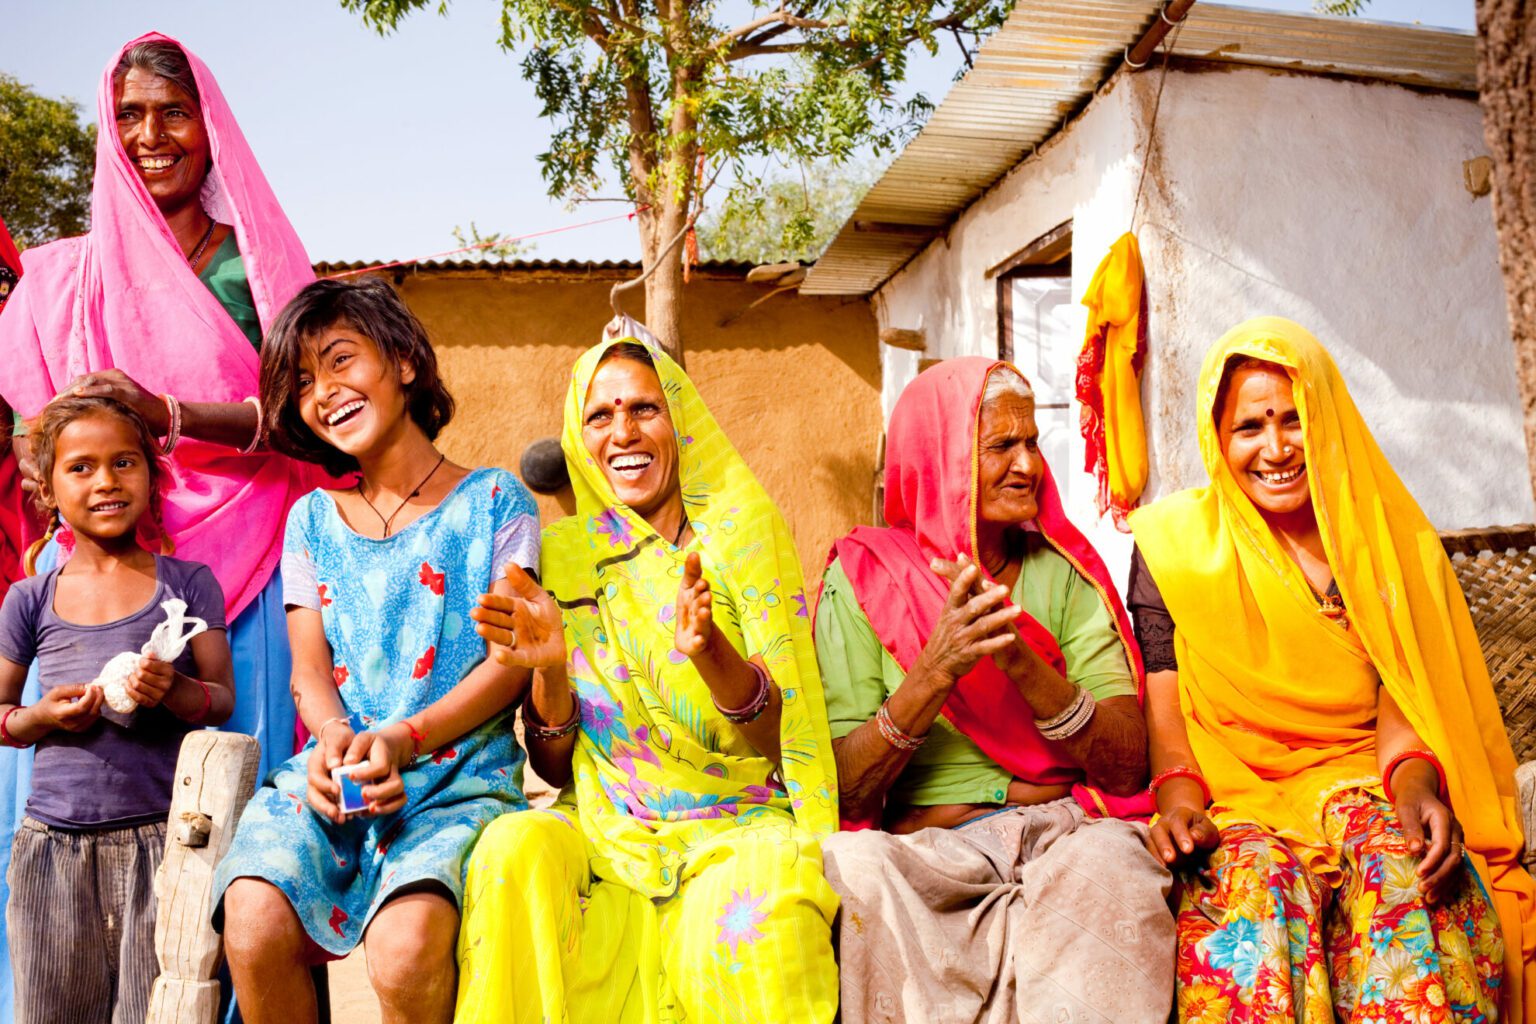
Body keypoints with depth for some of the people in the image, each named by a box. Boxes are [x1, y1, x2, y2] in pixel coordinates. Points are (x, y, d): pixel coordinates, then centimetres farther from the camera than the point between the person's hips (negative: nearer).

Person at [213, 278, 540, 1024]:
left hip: (458, 774, -3)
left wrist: (403, 739, -14)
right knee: (253, 927, -27)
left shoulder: (494, 501, 8)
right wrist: (334, 735, -12)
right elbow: (310, 667, 12)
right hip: (329, 779, 3)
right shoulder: (312, 519, 19)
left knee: (407, 946, -32)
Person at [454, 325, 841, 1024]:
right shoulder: (563, 556, 6)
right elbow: (554, 768, 6)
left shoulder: (742, 539, 1)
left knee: (753, 921, -33)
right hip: (604, 828, 3)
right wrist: (550, 671, -15)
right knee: (512, 852, -27)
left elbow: (782, 738, -6)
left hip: (737, 827, -2)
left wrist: (711, 652, -26)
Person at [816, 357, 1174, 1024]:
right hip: (924, 851, -1)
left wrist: (1024, 665, -16)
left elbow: (1128, 768, 0)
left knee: (1108, 865, -32)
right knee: (855, 869, -32)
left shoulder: (1063, 569, 10)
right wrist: (933, 674, -17)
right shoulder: (863, 577, 4)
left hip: (1067, 831, 1)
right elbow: (846, 794, -2)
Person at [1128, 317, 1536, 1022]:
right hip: (1235, 799, -1)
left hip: (1368, 785, 1)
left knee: (1395, 858, -34)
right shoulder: (1173, 541, 7)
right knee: (1252, 883, -36)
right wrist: (1176, 791, -18)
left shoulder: (1383, 535, 11)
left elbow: (1403, 692, 5)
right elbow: (1164, 698, 2)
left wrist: (1415, 779, -18)